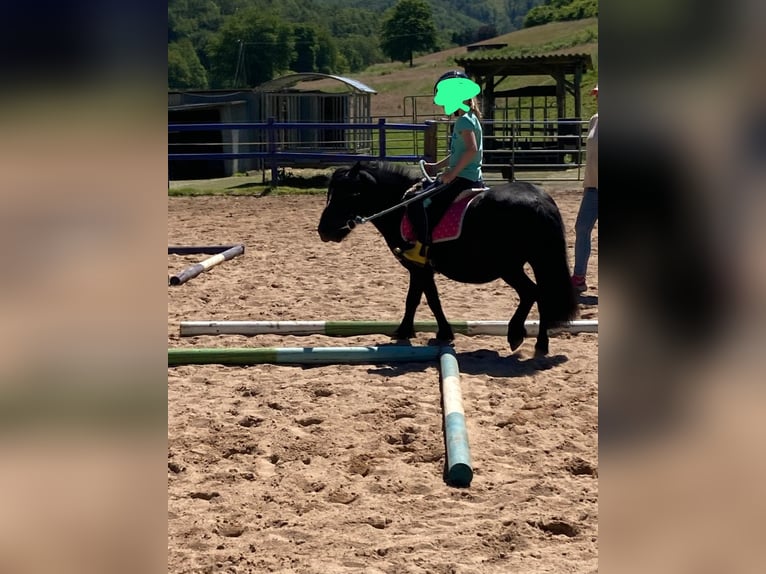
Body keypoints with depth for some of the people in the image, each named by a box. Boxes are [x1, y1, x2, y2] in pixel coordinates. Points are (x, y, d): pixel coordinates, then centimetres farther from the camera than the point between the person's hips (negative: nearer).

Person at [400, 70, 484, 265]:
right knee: (425, 192, 25)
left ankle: (422, 250, -18)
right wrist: (437, 166, 23)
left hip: (463, 179, -11)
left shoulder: (464, 120, -14)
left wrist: (452, 174, -24)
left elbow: (472, 149, -27)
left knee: (418, 203, -17)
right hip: (472, 179, 11)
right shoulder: (468, 119, 18)